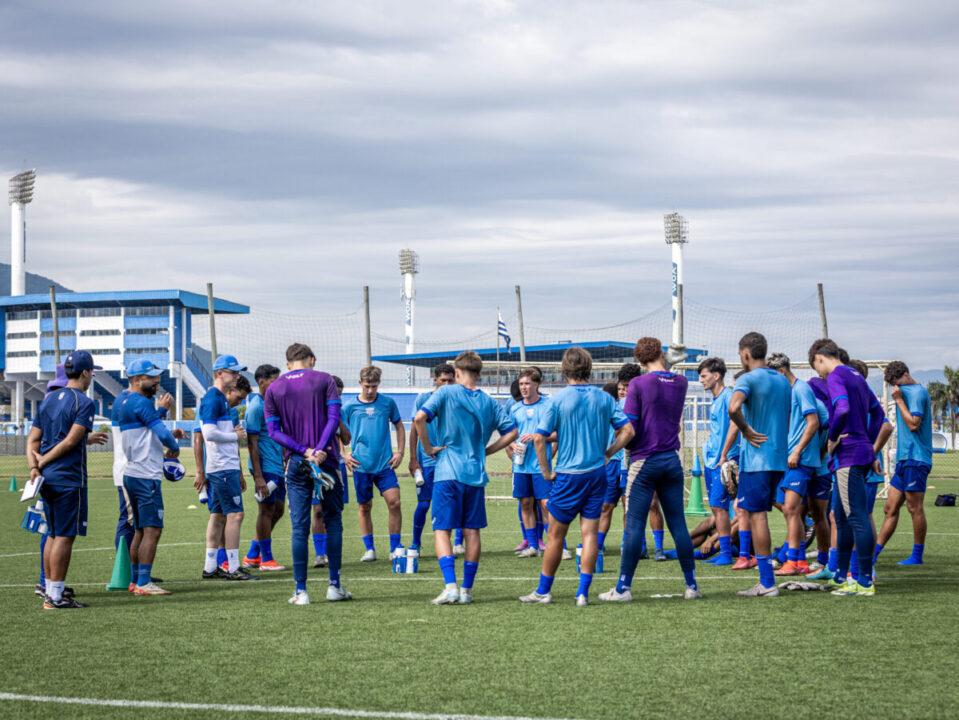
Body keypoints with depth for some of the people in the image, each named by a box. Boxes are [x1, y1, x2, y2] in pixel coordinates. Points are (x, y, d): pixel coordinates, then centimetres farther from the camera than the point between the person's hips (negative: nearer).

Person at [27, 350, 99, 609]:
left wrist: (34, 465, -3)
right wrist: (44, 460, -8)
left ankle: (50, 590, 20)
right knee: (65, 536, -4)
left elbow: (32, 439, 9)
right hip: (69, 478, -8)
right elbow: (70, 442, -16)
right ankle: (55, 597, -5)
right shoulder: (84, 403, -9)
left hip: (47, 478, 8)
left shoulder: (48, 400, 15)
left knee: (53, 534, 16)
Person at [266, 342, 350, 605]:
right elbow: (334, 418, -9)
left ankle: (300, 591, 0)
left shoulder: (273, 389, 7)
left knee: (299, 528, 2)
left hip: (296, 464, 1)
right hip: (326, 461, -1)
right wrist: (320, 450, -16)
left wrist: (303, 451, -7)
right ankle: (334, 586, 8)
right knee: (333, 522, 10)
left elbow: (273, 430, 0)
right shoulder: (325, 380, 3)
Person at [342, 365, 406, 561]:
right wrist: (344, 454, -1)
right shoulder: (350, 407, 2)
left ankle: (395, 548, -1)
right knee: (364, 507, 6)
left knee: (394, 502, -11)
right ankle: (369, 549, 16)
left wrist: (400, 452, 6)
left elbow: (399, 427, 15)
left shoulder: (388, 403, 5)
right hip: (361, 466, 0)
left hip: (385, 464, 0)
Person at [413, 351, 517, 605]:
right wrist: (485, 450, 14)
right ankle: (467, 590, 11)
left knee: (442, 530, -2)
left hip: (447, 472, -3)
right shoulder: (489, 402, 8)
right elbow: (511, 432, 8)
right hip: (476, 474, 3)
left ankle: (451, 586, -17)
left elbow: (419, 418, -15)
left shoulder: (446, 393, -3)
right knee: (472, 531, 9)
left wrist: (428, 448, -4)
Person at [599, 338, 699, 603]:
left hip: (644, 461, -4)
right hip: (672, 460, 4)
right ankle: (691, 586, 10)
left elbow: (629, 428, -11)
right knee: (678, 524, 8)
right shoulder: (681, 383, 6)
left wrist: (628, 447, 9)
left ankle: (623, 588, -2)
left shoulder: (638, 384, -9)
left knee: (634, 526, -3)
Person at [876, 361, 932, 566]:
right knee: (890, 509, 8)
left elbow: (914, 424, -18)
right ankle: (874, 553, 9)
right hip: (905, 459, 10)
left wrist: (899, 400, -13)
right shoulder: (909, 393, 19)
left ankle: (917, 556, 3)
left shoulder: (917, 392, -9)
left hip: (915, 459, -10)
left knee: (914, 508, -3)